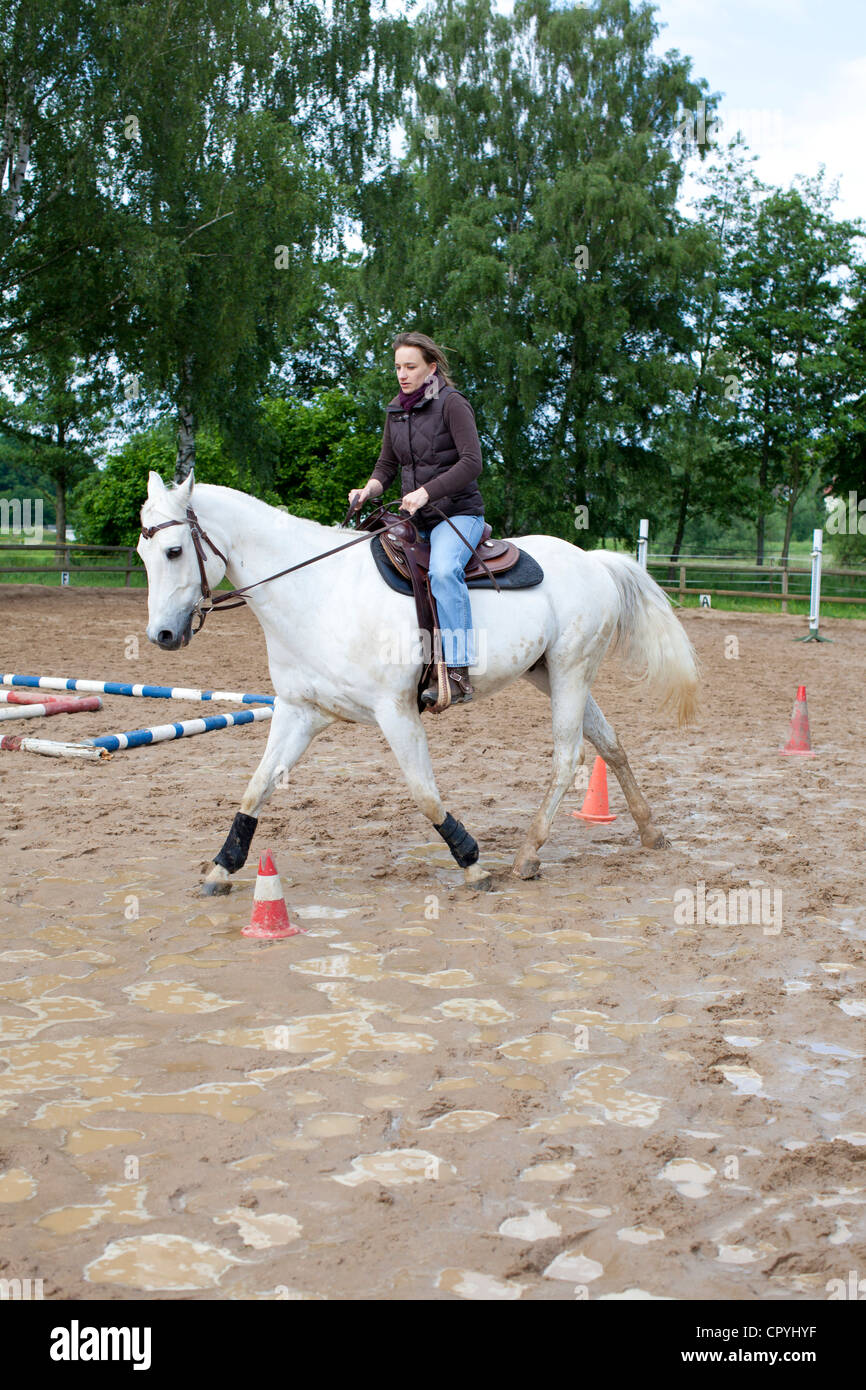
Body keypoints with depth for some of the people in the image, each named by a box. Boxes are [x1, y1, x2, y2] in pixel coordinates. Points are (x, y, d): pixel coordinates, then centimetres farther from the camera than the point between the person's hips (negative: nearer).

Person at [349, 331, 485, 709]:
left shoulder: (451, 403, -8)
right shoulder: (395, 410, 12)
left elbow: (471, 461, -17)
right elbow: (387, 464, 19)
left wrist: (427, 491, -27)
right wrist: (368, 490, -3)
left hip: (458, 512, -7)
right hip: (415, 519, 8)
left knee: (443, 570, -35)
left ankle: (457, 674, -37)